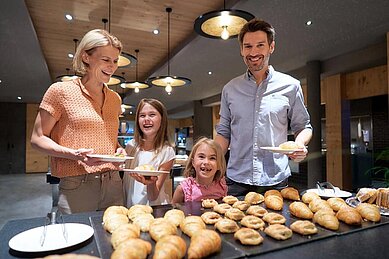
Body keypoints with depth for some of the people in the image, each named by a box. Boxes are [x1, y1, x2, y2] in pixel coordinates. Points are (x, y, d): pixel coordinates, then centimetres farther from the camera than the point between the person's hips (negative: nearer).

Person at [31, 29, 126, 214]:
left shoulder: (115, 98, 11)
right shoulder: (61, 91, -3)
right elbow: (37, 138, -2)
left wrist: (119, 149, 1)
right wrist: (73, 154, -18)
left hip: (114, 184, 5)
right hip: (76, 186, -4)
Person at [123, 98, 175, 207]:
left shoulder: (167, 152, -10)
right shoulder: (131, 145, 0)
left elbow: (154, 197, -10)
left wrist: (151, 183, -29)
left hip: (152, 207, -4)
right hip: (128, 206, 4)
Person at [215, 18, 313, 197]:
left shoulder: (290, 86, 2)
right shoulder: (230, 89, 7)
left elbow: (303, 126, 9)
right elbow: (223, 132, 10)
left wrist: (300, 144, -13)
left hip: (275, 181, -1)